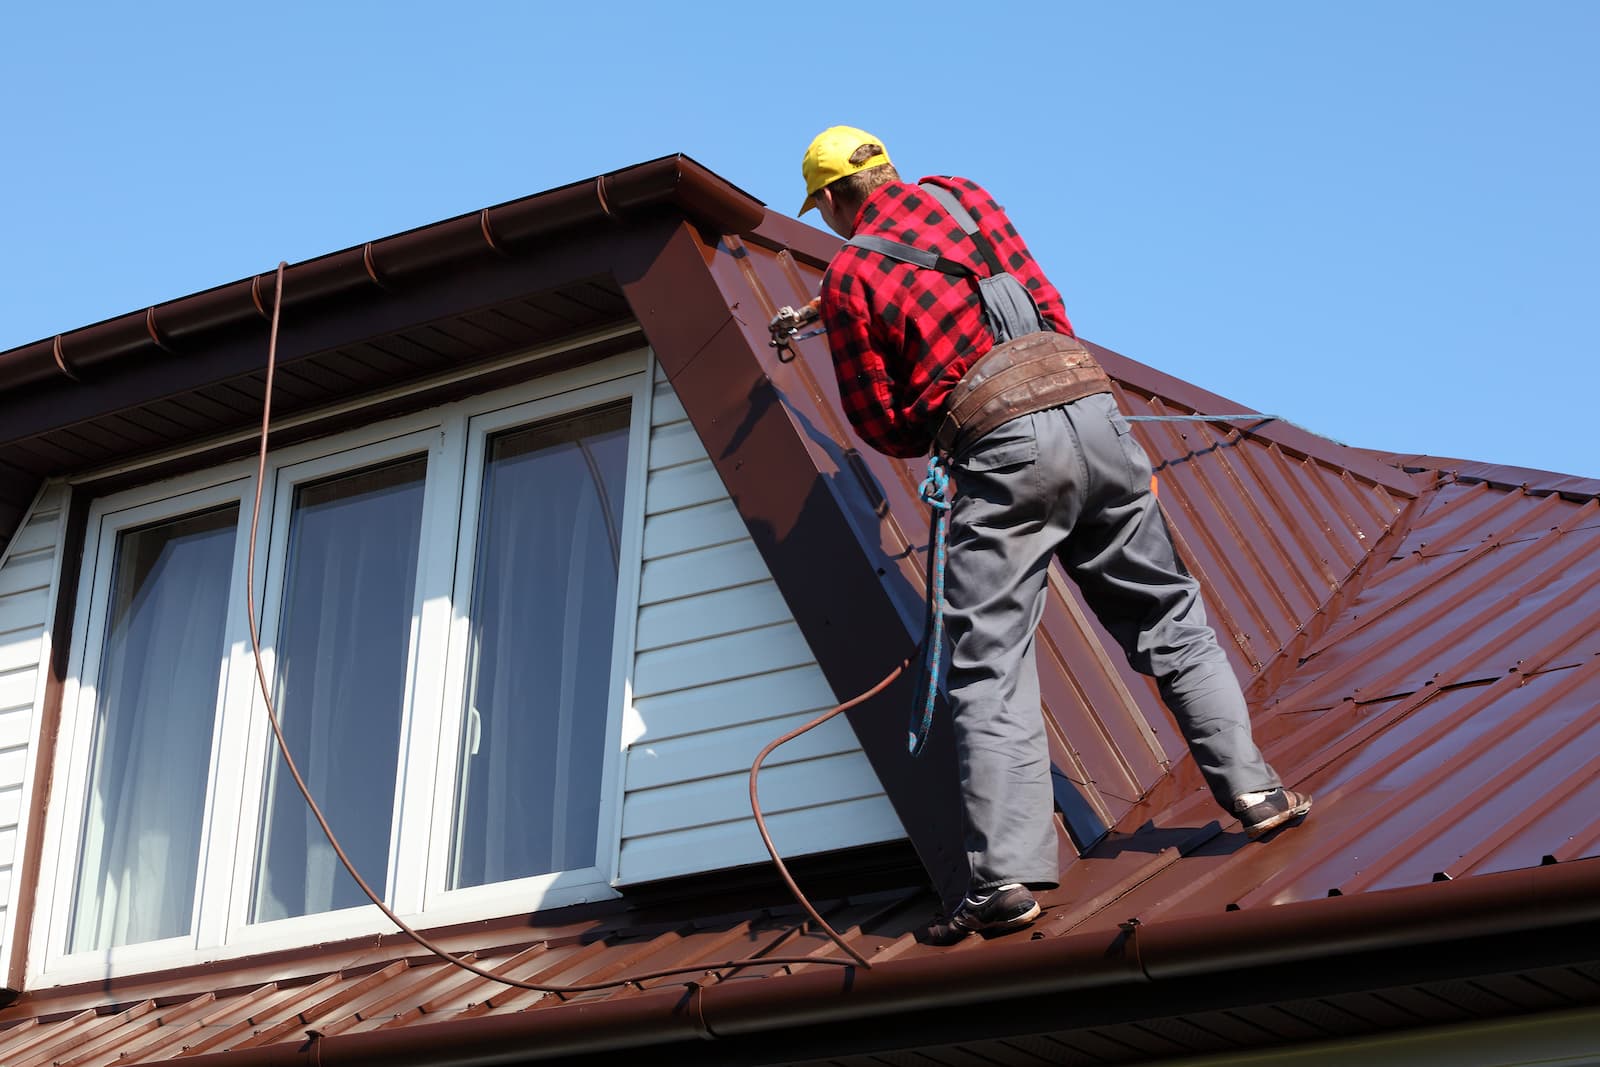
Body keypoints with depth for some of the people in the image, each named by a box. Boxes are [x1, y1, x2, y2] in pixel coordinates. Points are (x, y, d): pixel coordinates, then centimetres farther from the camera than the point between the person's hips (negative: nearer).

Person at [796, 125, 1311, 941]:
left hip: (1003, 445, -4)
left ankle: (1005, 877, -11)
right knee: (1168, 619, 17)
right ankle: (1252, 789, 15)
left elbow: (881, 426, 8)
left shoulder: (847, 277, 6)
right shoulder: (962, 197, 18)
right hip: (1090, 405, 5)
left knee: (989, 667, -4)